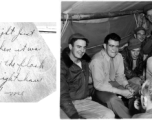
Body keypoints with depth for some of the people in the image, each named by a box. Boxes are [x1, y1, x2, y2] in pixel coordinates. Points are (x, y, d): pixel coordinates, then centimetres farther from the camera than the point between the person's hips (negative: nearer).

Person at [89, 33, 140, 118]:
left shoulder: (119, 56, -5)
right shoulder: (97, 60, -27)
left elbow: (120, 76, 5)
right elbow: (99, 84, -27)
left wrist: (127, 86, -17)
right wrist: (121, 92, -29)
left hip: (112, 83, 8)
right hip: (99, 88, -7)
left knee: (136, 88, -3)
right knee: (113, 99, -35)